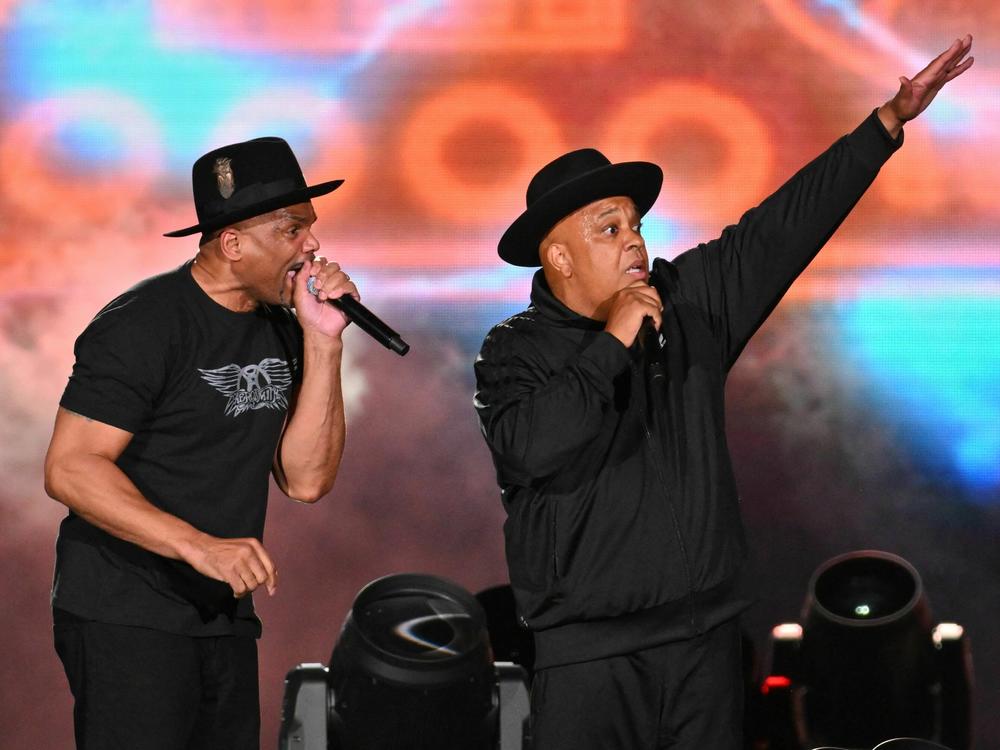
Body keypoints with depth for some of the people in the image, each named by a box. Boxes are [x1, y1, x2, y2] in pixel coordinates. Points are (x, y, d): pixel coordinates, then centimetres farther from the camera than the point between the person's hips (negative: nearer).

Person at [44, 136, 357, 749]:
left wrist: (323, 341, -5)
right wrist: (198, 546, -27)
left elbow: (307, 480, 3)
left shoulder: (282, 330, 9)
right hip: (127, 621, -7)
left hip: (225, 619, 7)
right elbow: (71, 469, -19)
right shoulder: (144, 325, -13)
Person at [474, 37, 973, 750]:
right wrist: (615, 341, -16)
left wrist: (893, 118, 12)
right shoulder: (516, 351, -3)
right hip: (588, 650, -4)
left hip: (704, 634, 5)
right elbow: (535, 447, -22)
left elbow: (783, 228, 13)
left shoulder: (689, 303, 11)